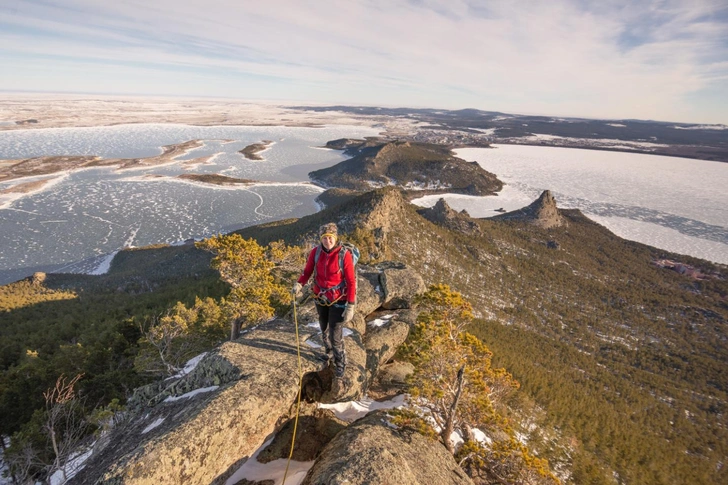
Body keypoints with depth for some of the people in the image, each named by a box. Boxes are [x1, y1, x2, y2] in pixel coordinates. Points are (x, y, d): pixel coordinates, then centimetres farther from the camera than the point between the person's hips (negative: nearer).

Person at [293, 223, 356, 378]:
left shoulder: (344, 255, -23)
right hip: (320, 298, 4)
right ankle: (329, 351, 54)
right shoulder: (315, 252, -13)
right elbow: (307, 271, -1)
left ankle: (340, 364, 26)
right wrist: (299, 284, -21)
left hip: (338, 300, -4)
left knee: (336, 335, -1)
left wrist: (351, 306, -21)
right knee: (324, 329, 24)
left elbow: (351, 282, -19)